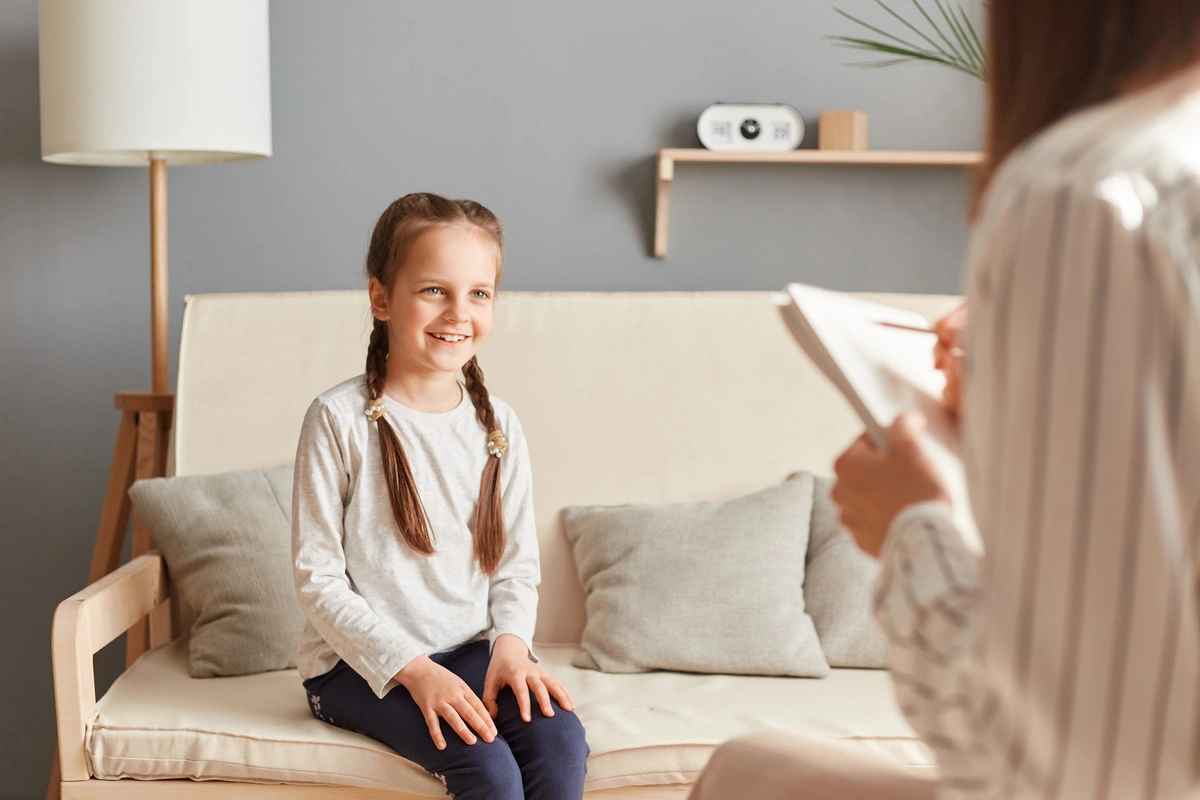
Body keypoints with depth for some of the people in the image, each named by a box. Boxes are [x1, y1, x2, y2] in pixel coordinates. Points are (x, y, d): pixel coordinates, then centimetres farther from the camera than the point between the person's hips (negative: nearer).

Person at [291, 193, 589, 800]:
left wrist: (511, 642, -11)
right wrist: (414, 668, -17)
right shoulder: (340, 419, -9)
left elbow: (517, 565, 9)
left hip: (470, 652, 4)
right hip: (361, 663, -4)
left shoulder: (498, 426, 4)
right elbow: (318, 580, -9)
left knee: (561, 739, -22)